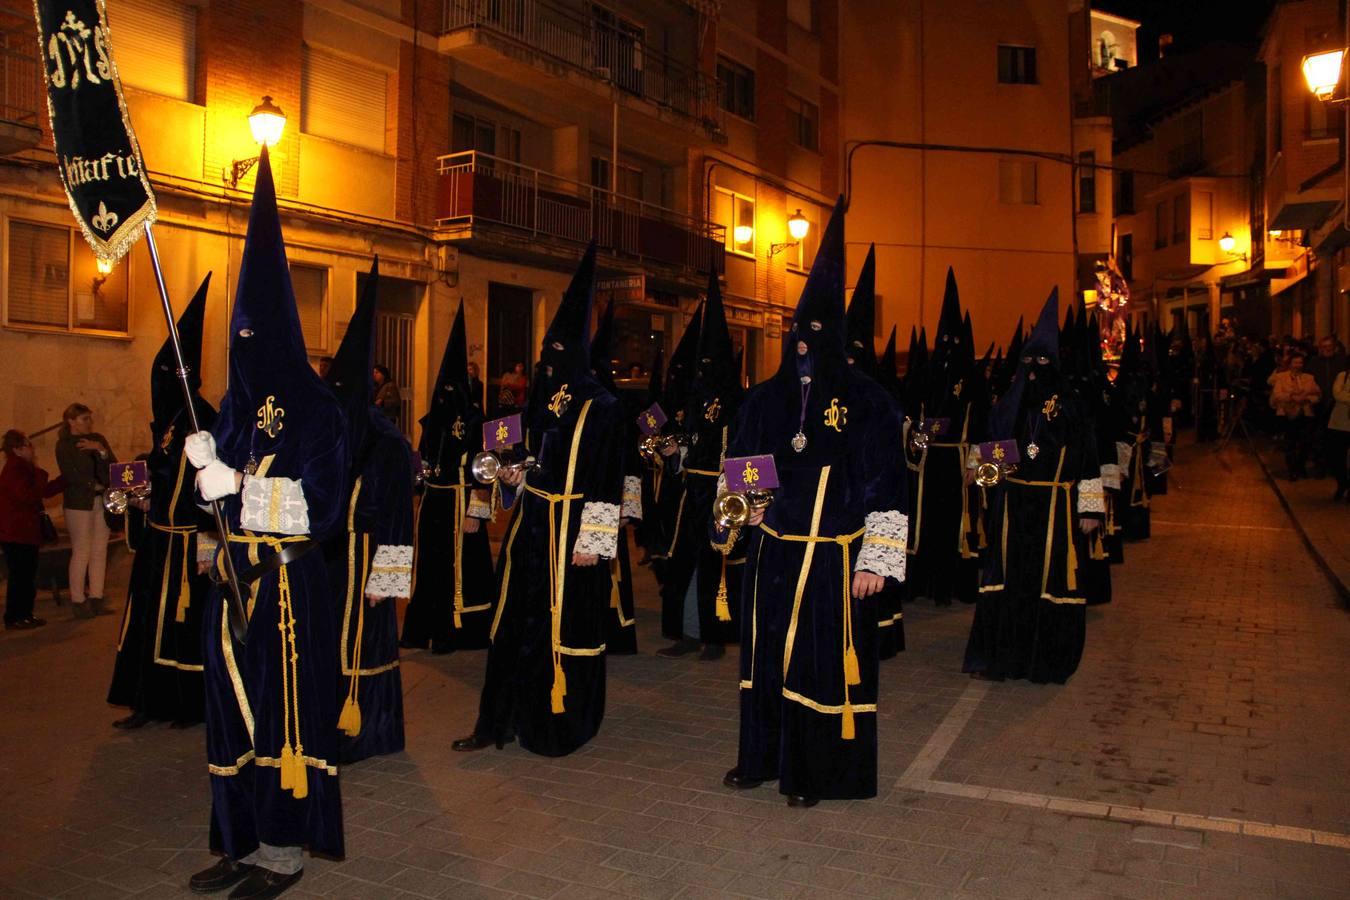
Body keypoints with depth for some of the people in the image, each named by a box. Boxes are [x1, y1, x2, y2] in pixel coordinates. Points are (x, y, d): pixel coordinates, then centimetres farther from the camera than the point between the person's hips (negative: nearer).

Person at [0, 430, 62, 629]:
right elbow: (29, 495, -25)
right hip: (16, 534, -10)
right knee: (20, 576, -5)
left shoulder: (23, 468, 16)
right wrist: (40, 476, -19)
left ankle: (24, 614, 20)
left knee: (26, 575, 13)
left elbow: (44, 491, 18)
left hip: (25, 532, 10)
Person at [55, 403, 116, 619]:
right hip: (79, 503, -5)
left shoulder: (97, 439, 13)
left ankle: (96, 600, 10)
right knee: (81, 552, -5)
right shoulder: (64, 445, 0)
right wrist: (94, 486, -7)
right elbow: (70, 475, -9)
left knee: (99, 551, 4)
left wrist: (101, 450, -9)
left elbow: (114, 466, 6)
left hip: (102, 501, 5)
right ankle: (78, 601, 2)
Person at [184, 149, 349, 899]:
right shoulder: (239, 405, 11)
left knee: (285, 704, 0)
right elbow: (223, 488, 14)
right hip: (239, 577, 7)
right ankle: (248, 838, 25)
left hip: (290, 583, -7)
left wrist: (244, 484, -19)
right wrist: (208, 463, -6)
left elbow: (325, 503, -16)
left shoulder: (317, 408, -10)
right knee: (238, 703, 12)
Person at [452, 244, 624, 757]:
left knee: (565, 627, 2)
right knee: (515, 622, 11)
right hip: (528, 528, 7)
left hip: (570, 533, -7)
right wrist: (512, 476, 1)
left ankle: (559, 726, 17)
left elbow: (606, 479, -13)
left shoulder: (600, 407, -9)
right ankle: (498, 720, 20)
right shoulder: (539, 400, 11)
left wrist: (592, 540, -16)